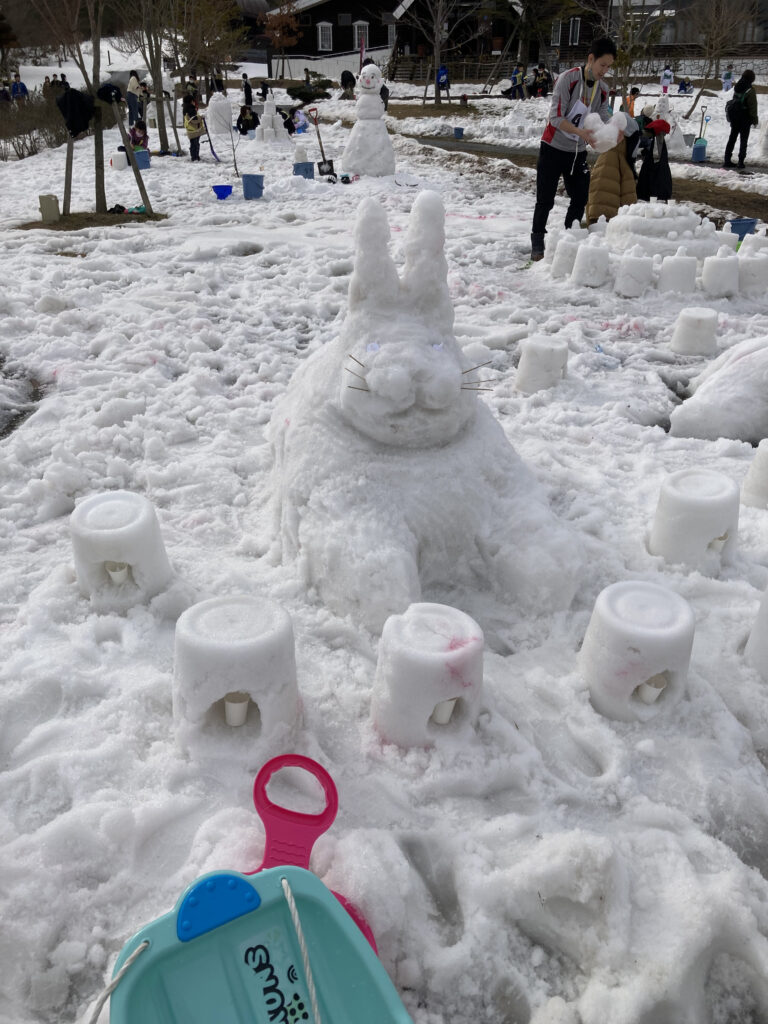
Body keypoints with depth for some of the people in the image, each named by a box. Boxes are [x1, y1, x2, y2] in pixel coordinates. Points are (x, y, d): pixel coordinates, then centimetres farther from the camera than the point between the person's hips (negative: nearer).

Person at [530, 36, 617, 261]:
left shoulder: (602, 89, 4)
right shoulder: (568, 78, -15)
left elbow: (604, 117, 0)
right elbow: (555, 117, -21)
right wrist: (580, 132, -34)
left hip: (578, 152, 6)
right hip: (553, 149, -6)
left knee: (580, 198, 6)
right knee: (545, 199, -4)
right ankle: (537, 245, 7)